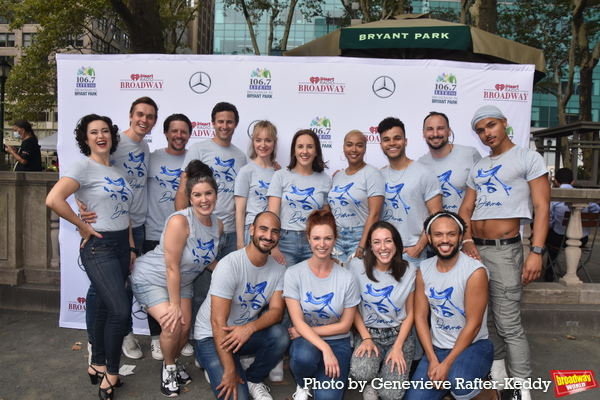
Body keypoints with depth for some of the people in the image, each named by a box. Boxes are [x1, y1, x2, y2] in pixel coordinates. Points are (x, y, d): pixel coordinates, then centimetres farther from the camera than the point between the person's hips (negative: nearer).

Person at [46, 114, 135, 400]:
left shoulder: (117, 172, 13)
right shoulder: (84, 167, -9)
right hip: (98, 247, -7)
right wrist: (83, 227, -15)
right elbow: (53, 200, -23)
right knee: (120, 310, -11)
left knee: (105, 307, 15)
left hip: (121, 246, 7)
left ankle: (97, 365, 30)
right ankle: (111, 372, 9)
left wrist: (131, 247, 12)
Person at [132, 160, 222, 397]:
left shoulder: (218, 225, -10)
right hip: (150, 278, -6)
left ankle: (174, 362, 36)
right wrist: (174, 305, -22)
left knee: (185, 328, 3)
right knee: (172, 324, -19)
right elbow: (172, 268, -28)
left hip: (181, 282, 6)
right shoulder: (180, 221, -32)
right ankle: (168, 368, 12)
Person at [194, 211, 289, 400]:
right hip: (212, 336, -5)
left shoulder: (278, 268, -6)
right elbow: (218, 322, -25)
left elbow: (277, 310, -11)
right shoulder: (229, 265, -24)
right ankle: (218, 371, 11)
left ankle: (253, 379, 1)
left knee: (280, 336, -26)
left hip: (246, 332, 5)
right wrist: (230, 371, -25)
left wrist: (250, 328, -32)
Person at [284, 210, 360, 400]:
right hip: (306, 341, 0)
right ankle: (303, 384, 1)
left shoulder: (346, 278, -8)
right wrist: (325, 348, -25)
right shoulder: (294, 273, -11)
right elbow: (298, 323, -13)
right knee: (304, 356, -36)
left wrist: (306, 331, -9)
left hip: (338, 342, 1)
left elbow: (345, 325, -3)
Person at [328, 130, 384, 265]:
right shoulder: (337, 176, 12)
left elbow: (374, 214, -13)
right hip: (336, 237, 5)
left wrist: (362, 247, -18)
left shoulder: (372, 174, -7)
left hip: (359, 237, -5)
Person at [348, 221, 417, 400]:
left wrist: (398, 347, -10)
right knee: (360, 372, -32)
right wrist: (366, 338, -11)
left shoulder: (409, 271, -6)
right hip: (368, 333, 0)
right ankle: (373, 381, 6)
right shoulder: (357, 266, -9)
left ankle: (375, 384, 17)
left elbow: (410, 313, -1)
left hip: (399, 335, 1)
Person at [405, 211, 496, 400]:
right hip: (437, 347, 4)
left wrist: (447, 364, -17)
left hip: (474, 345, -4)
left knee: (458, 382, -34)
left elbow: (473, 325, -17)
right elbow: (420, 317, -1)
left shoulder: (475, 271, -18)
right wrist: (433, 360, -10)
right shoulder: (423, 270, -3)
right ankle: (450, 381, 21)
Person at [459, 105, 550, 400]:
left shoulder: (528, 158, 0)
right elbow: (465, 209, 13)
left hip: (504, 249, -6)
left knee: (509, 322, -6)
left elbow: (542, 207, -8)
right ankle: (496, 370, 28)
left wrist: (537, 251, -17)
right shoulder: (478, 168, 17)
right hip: (475, 248, 7)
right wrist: (467, 241, -5)